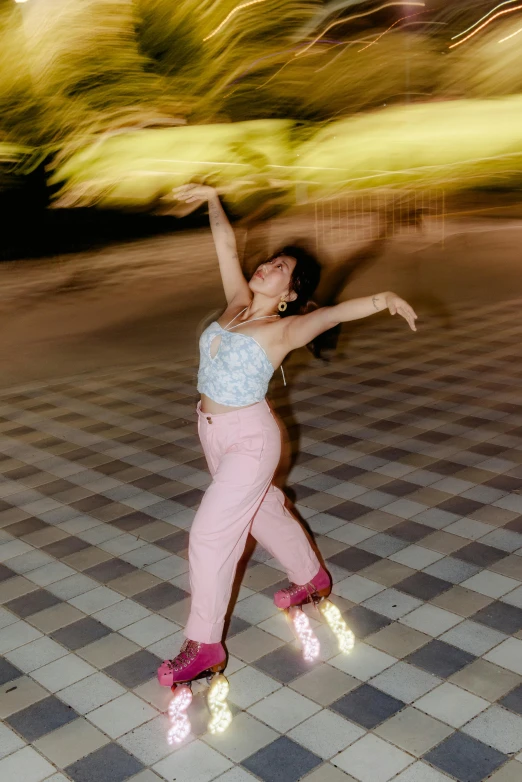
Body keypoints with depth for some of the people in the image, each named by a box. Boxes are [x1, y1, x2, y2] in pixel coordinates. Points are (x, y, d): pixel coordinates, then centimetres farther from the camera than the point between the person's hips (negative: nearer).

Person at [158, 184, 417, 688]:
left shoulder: (285, 329, -17)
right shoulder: (238, 304, 2)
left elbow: (333, 312, -36)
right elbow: (227, 244, 8)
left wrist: (382, 298, -52)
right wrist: (212, 200, 1)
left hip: (249, 438, -8)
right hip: (213, 432, 8)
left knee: (211, 533, -7)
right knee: (264, 511, 24)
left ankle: (204, 646, 6)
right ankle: (311, 578, 48)